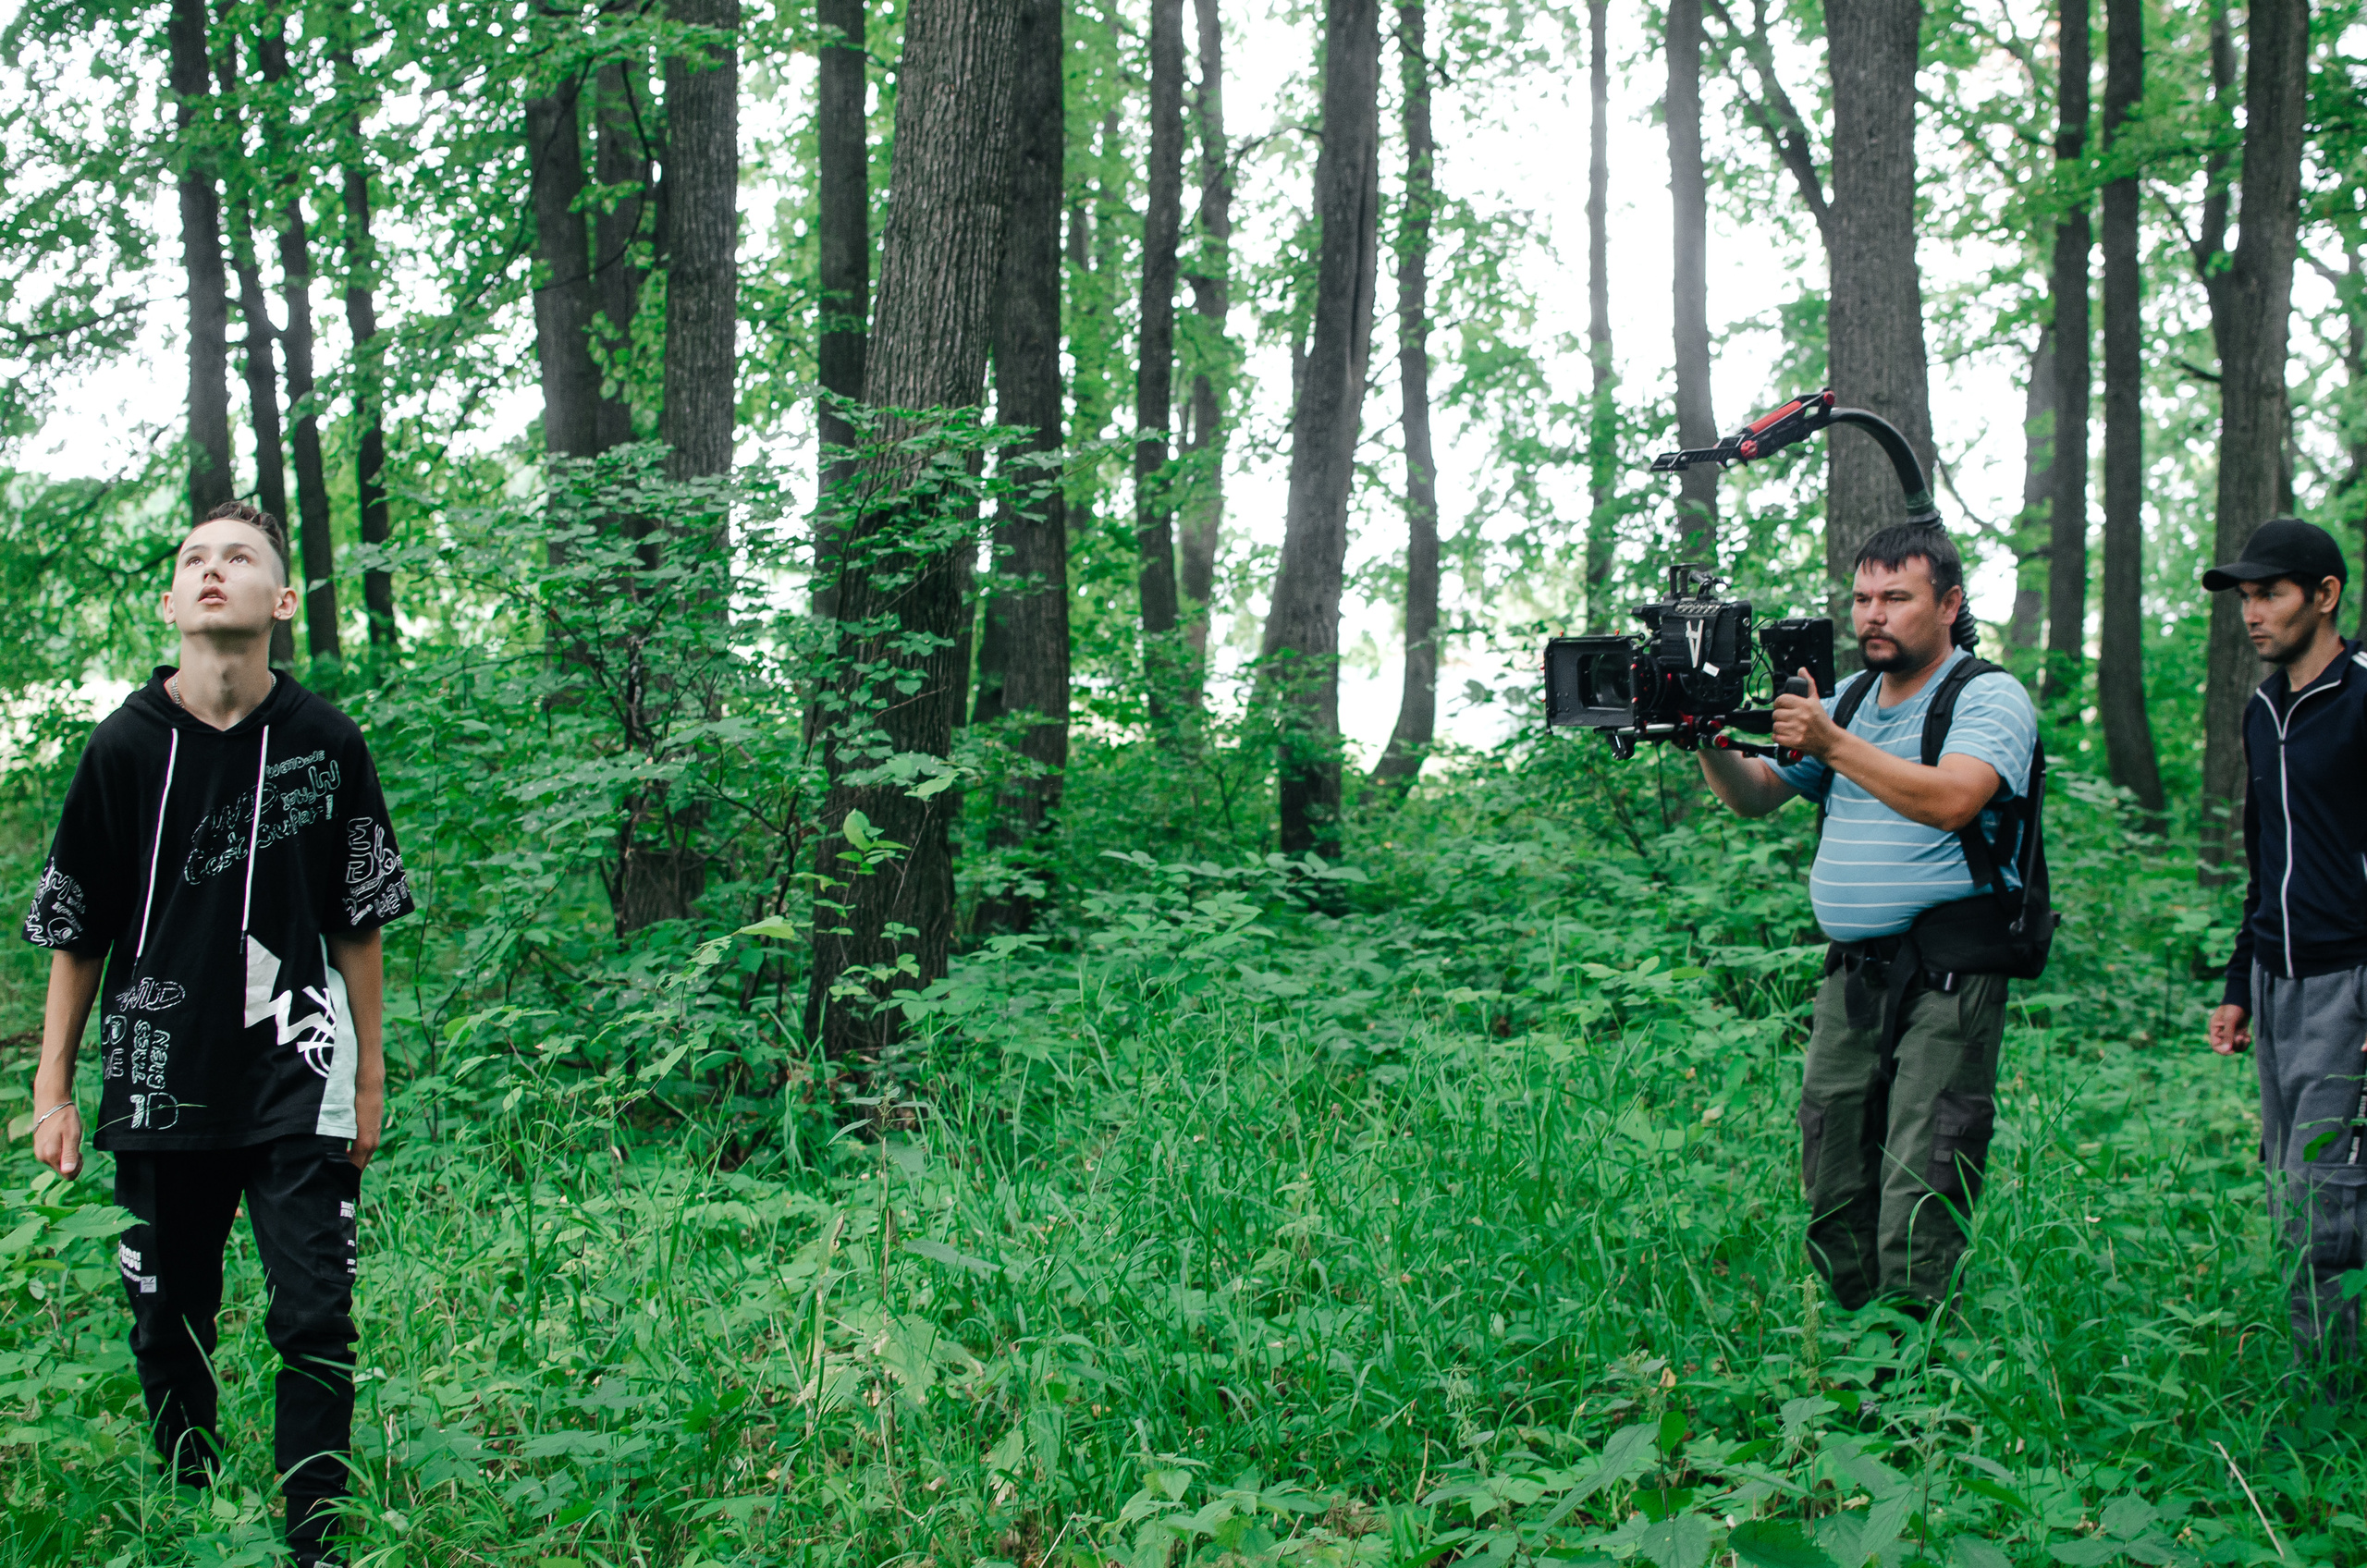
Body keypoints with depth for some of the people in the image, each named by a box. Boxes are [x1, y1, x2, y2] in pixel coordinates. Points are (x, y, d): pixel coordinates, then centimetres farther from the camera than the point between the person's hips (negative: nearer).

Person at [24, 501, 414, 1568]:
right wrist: (52, 1090, 4)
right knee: (167, 1329, 8)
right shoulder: (124, 748, -2)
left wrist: (370, 1079, 7)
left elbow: (360, 922, 7)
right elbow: (75, 932, 5)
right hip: (160, 1083, 1)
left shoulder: (326, 745, -1)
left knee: (315, 1320, -7)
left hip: (296, 1080, -1)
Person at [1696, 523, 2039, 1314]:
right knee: (1832, 1191, 7)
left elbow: (1952, 799, -22)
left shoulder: (1990, 697, -4)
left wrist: (1833, 744, -26)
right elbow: (1756, 797, 17)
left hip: (1947, 975, -7)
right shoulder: (1844, 700, 18)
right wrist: (1711, 744, -4)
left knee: (1918, 1200, -11)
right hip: (1849, 975, 7)